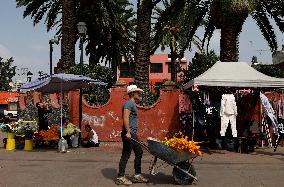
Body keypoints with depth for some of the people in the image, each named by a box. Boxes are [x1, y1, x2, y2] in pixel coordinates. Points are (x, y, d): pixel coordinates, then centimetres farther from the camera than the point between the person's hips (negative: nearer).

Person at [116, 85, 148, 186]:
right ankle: (120, 177, 2)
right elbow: (125, 118, -23)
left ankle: (137, 175, 21)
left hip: (132, 134, 11)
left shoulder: (133, 104, 20)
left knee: (139, 152, 14)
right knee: (126, 155, -5)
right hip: (128, 134, -11)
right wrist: (128, 132, -28)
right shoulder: (129, 103, -12)